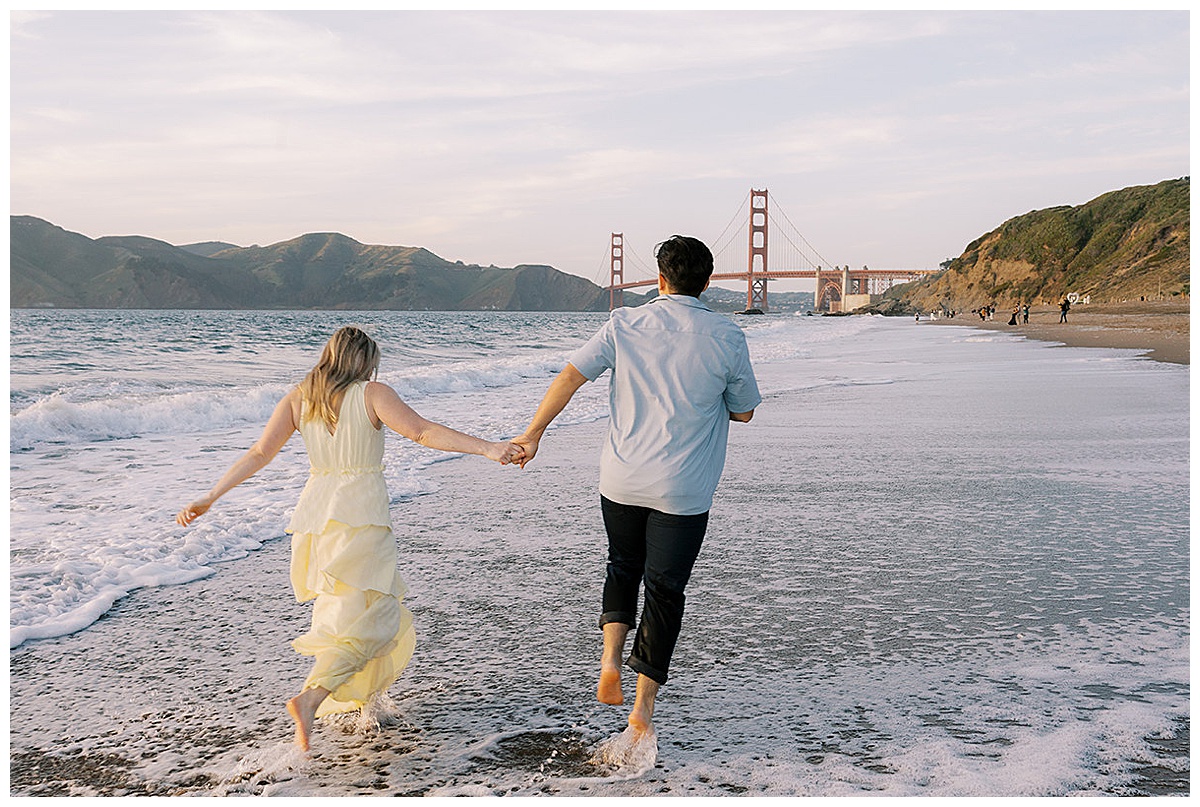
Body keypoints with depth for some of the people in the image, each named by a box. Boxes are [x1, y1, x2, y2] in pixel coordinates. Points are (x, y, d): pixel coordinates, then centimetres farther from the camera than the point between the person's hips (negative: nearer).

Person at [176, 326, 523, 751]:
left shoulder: (297, 398, 8)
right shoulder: (372, 394, -4)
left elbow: (260, 453, 1)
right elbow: (423, 432, -15)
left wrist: (209, 498, 3)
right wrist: (486, 448, -19)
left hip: (314, 510, 6)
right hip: (361, 515, -6)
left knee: (338, 602, 25)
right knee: (366, 620, -4)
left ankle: (353, 697, 31)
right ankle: (310, 697, -24)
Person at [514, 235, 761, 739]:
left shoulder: (625, 325, -3)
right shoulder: (726, 339, -7)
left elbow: (569, 377, -4)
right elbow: (742, 412, 4)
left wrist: (533, 434, 3)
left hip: (621, 480, 2)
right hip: (683, 491, -2)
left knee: (623, 566, 25)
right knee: (665, 589, 10)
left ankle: (611, 659, 7)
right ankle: (644, 703, 9)